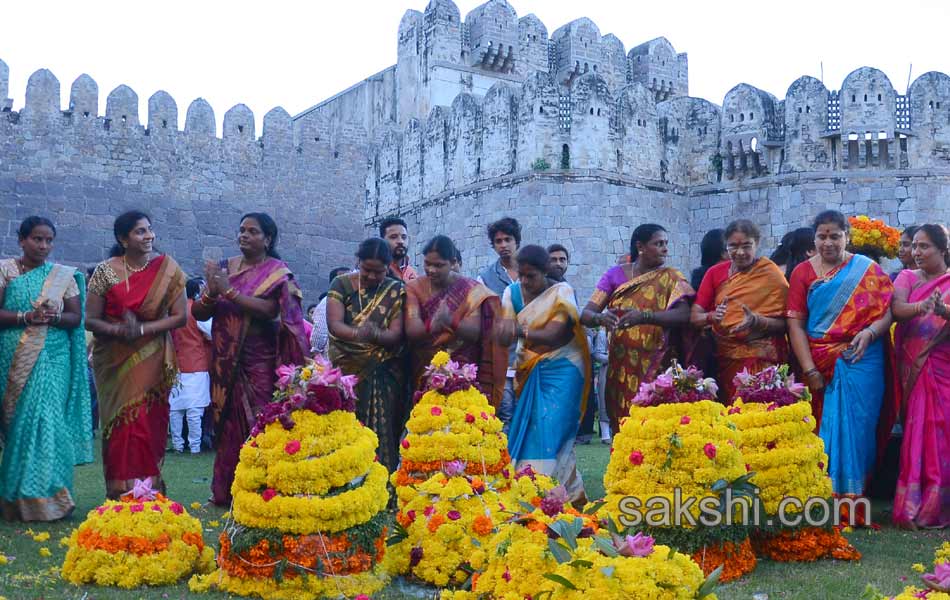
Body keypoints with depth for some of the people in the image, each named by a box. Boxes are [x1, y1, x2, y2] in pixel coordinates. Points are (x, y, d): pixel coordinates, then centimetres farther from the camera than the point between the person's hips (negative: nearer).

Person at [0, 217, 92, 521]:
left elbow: (76, 317, 6)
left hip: (51, 359, 0)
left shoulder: (64, 275, 9)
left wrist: (54, 317, -14)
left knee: (45, 419, -11)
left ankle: (42, 496, -5)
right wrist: (26, 317, -17)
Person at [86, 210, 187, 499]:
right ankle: (120, 494, 8)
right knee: (120, 425, -1)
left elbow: (180, 317, -4)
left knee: (150, 426, -3)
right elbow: (90, 320, -2)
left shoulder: (167, 269, -2)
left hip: (152, 359, 0)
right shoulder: (106, 271, -1)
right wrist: (119, 330, -20)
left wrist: (143, 329, -16)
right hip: (114, 361, 1)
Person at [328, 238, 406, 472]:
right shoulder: (342, 284, 1)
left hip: (383, 376, 0)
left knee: (381, 430, -3)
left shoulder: (396, 291, 2)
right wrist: (357, 333, -32)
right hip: (347, 371, 0)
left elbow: (396, 334, -5)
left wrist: (374, 334, -27)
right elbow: (334, 324, -11)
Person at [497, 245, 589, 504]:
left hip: (560, 371, -5)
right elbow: (505, 334, -7)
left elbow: (554, 335, -21)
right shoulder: (513, 292, 4)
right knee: (526, 430, 2)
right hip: (529, 373, 5)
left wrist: (520, 330, -38)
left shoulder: (561, 292, -9)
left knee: (549, 431, -12)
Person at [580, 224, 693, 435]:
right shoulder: (615, 275, 6)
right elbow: (586, 314, 0)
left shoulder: (670, 278, 3)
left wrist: (644, 317, -27)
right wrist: (600, 318, -24)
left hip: (657, 366, -1)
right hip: (621, 367, 1)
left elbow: (683, 315, -12)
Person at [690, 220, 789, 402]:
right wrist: (711, 317, -18)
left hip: (761, 359, -3)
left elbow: (783, 324, -5)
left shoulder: (771, 275, -2)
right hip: (725, 358, 3)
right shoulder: (715, 273, 6)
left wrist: (756, 321, -23)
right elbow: (694, 317, 3)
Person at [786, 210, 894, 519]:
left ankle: (852, 498, 7)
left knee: (855, 426, -1)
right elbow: (795, 322, -1)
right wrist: (809, 370, -9)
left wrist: (869, 332, -20)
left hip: (861, 362, 0)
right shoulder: (803, 272, 6)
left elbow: (889, 310, 1)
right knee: (824, 427, 1)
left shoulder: (867, 269, 5)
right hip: (820, 364, 1)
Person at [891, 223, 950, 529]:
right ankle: (914, 507, 5)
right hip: (914, 368, 1)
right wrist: (921, 306, -30)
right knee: (917, 435, 0)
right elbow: (896, 308, -9)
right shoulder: (907, 277, 10)